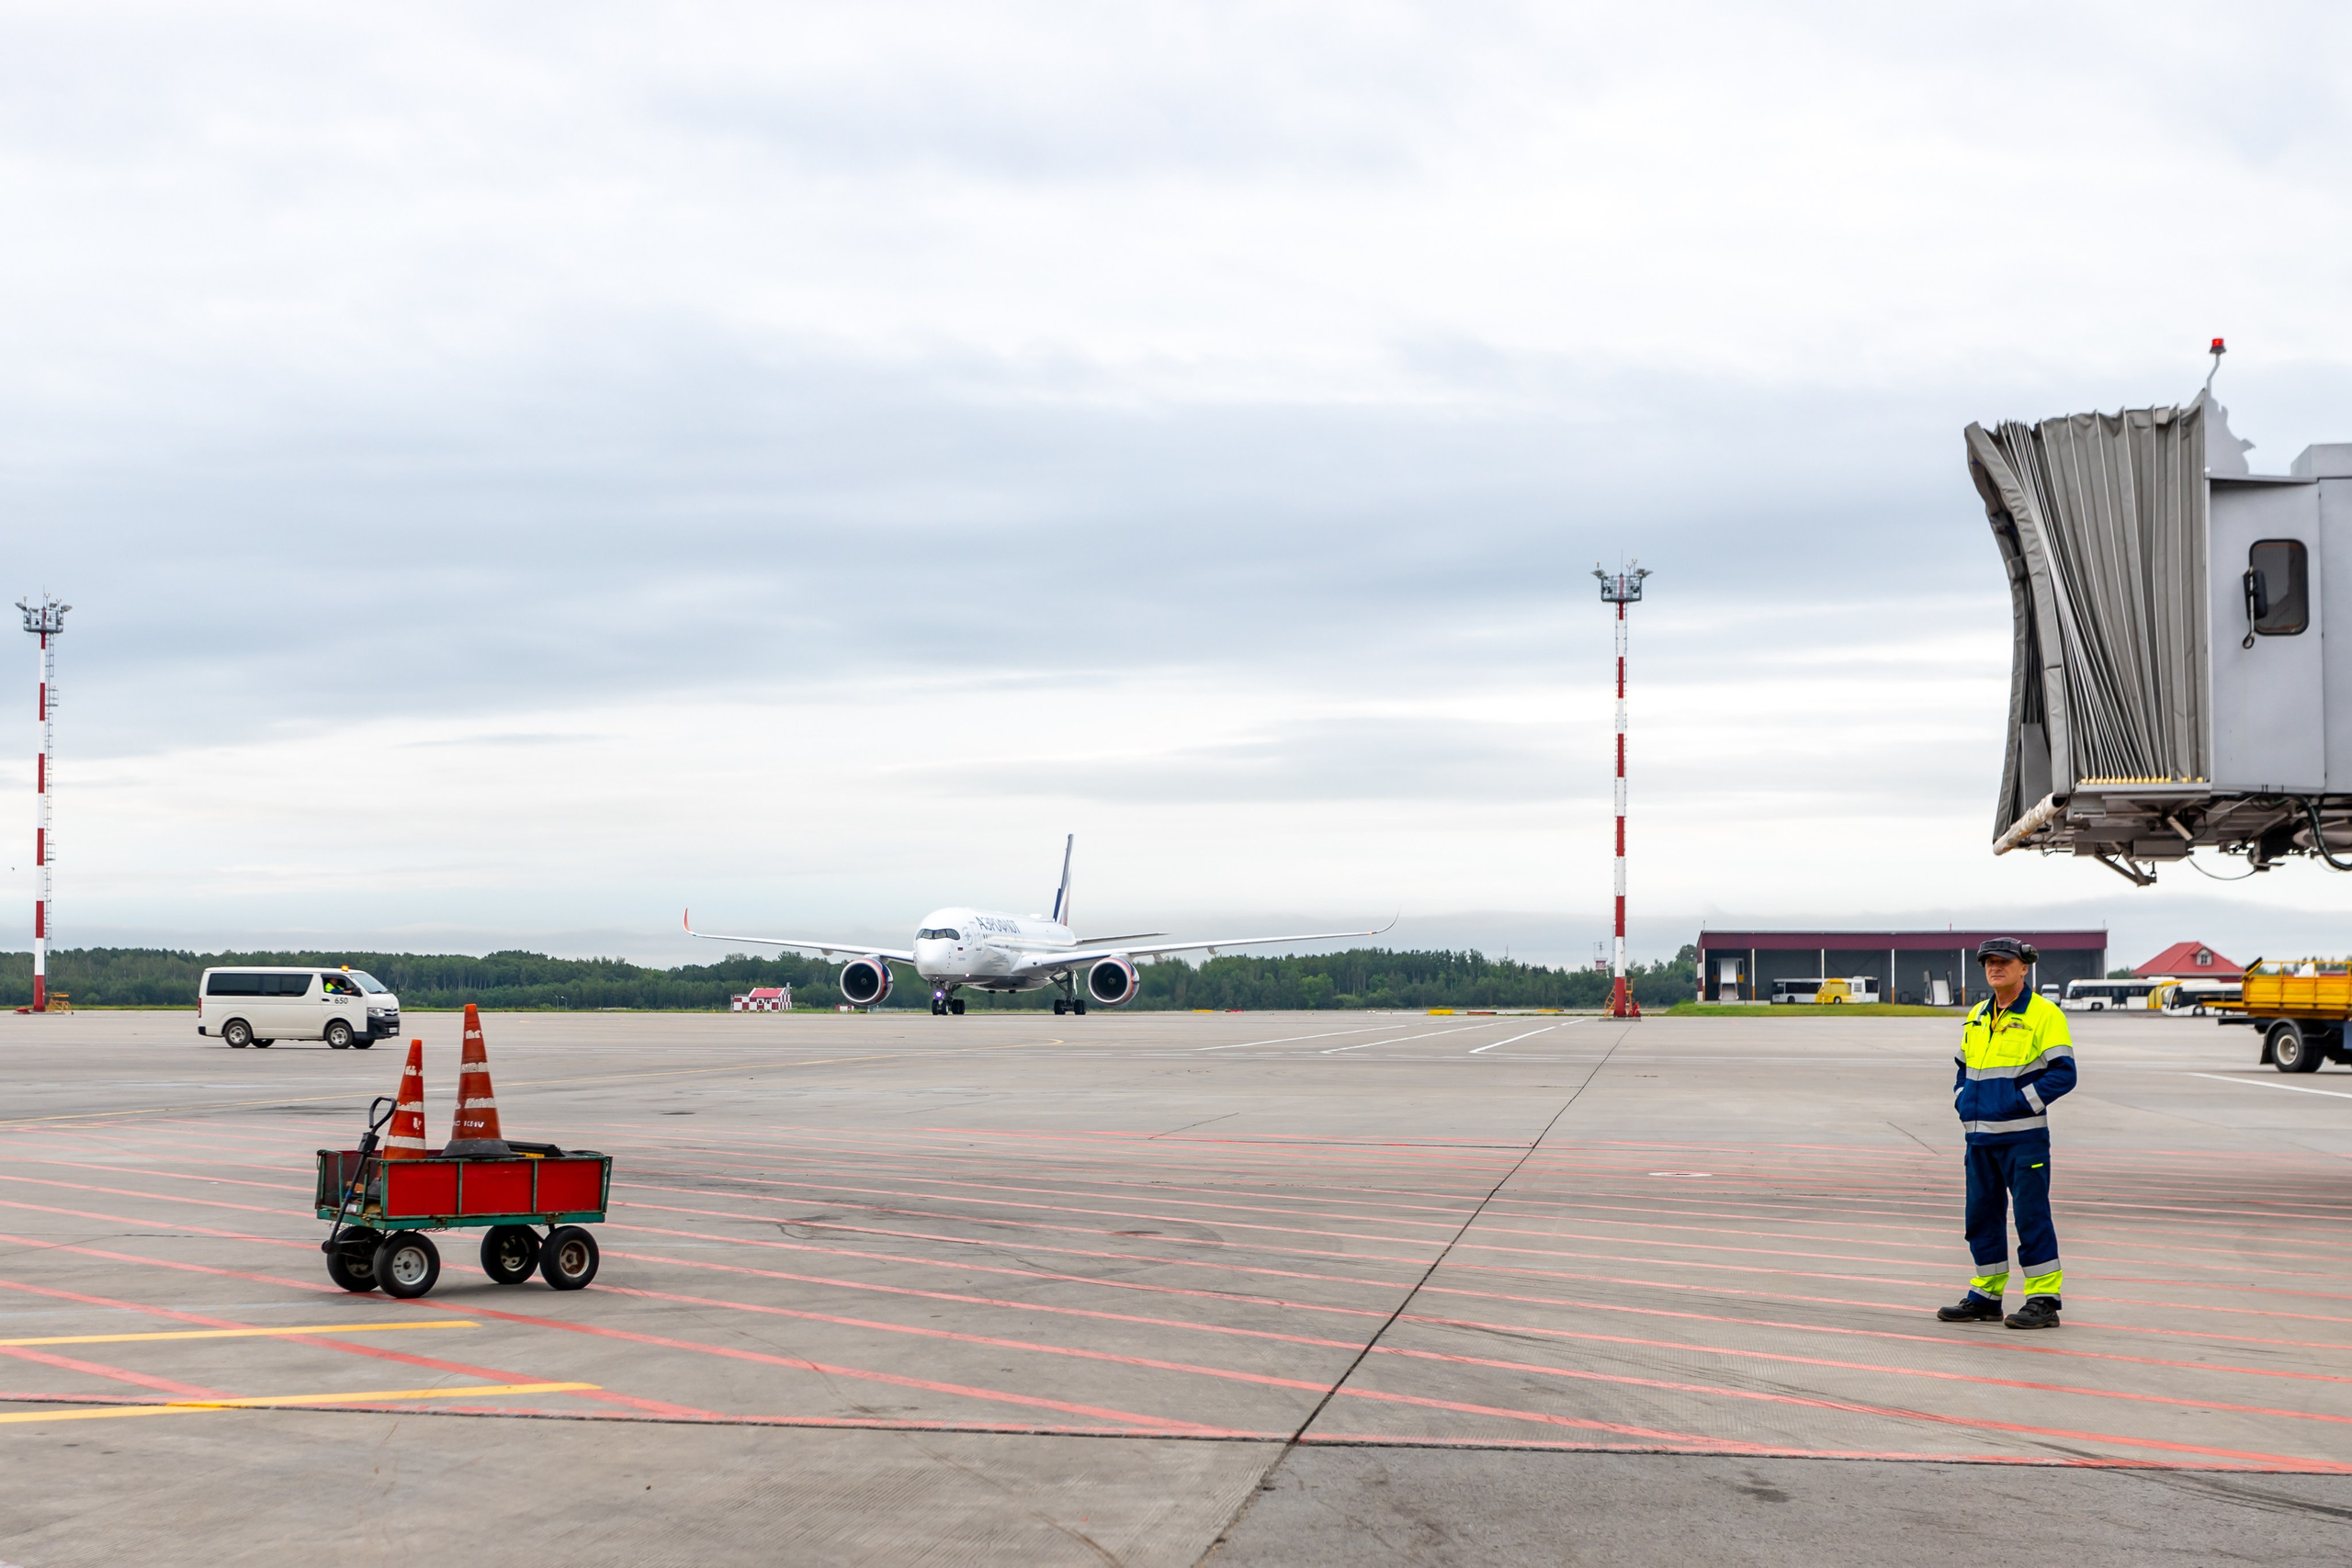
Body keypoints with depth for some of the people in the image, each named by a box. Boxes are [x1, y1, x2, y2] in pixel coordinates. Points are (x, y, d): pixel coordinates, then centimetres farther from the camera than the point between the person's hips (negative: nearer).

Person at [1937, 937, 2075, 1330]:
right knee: (1982, 1213, 12)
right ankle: (1986, 1296, 21)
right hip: (1980, 1135, 7)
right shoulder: (1976, 1017, 15)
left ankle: (2044, 1300, 2)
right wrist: (1963, 1101, 8)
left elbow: (2063, 1073, -11)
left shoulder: (2044, 1015, -7)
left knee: (2031, 1214, -5)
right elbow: (1964, 1067, 26)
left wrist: (2021, 1102, -16)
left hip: (2023, 1136, -7)